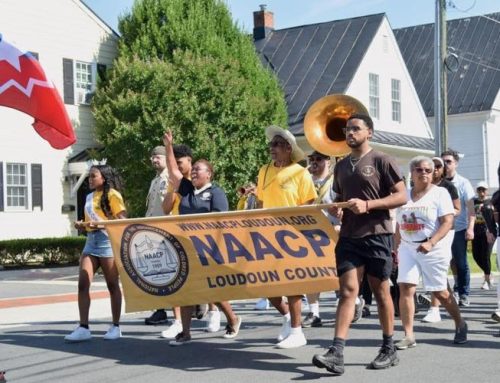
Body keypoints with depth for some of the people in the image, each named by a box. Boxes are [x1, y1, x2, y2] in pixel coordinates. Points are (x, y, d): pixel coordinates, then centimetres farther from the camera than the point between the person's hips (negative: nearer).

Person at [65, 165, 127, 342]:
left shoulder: (112, 194, -4)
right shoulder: (89, 197, 18)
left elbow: (122, 219, -12)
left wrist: (100, 223, -21)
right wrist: (82, 225, 6)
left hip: (107, 240, -7)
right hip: (90, 241, 7)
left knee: (112, 285, 3)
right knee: (83, 284, -4)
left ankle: (116, 327, 13)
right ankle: (83, 328, -2)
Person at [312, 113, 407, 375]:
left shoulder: (381, 160, -4)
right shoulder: (341, 166, 14)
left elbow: (402, 196, -9)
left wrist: (368, 205, -19)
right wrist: (335, 208, 2)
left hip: (376, 235, -4)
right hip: (348, 236, 4)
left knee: (381, 291, 5)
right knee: (348, 291, -4)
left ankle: (389, 350, 18)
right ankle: (336, 353, -12)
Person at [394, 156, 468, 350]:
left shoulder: (440, 193, -3)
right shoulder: (404, 195, 11)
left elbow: (448, 222, -13)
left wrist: (430, 243, -24)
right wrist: (397, 248, 11)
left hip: (434, 248, -4)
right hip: (408, 247, 4)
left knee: (440, 291, 2)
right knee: (405, 288, -11)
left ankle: (460, 325, 27)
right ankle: (408, 335, -7)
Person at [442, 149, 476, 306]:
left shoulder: (463, 183, -1)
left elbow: (471, 208, -4)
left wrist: (470, 228, -15)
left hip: (459, 229, -2)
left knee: (461, 263, 3)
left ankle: (464, 294, 11)